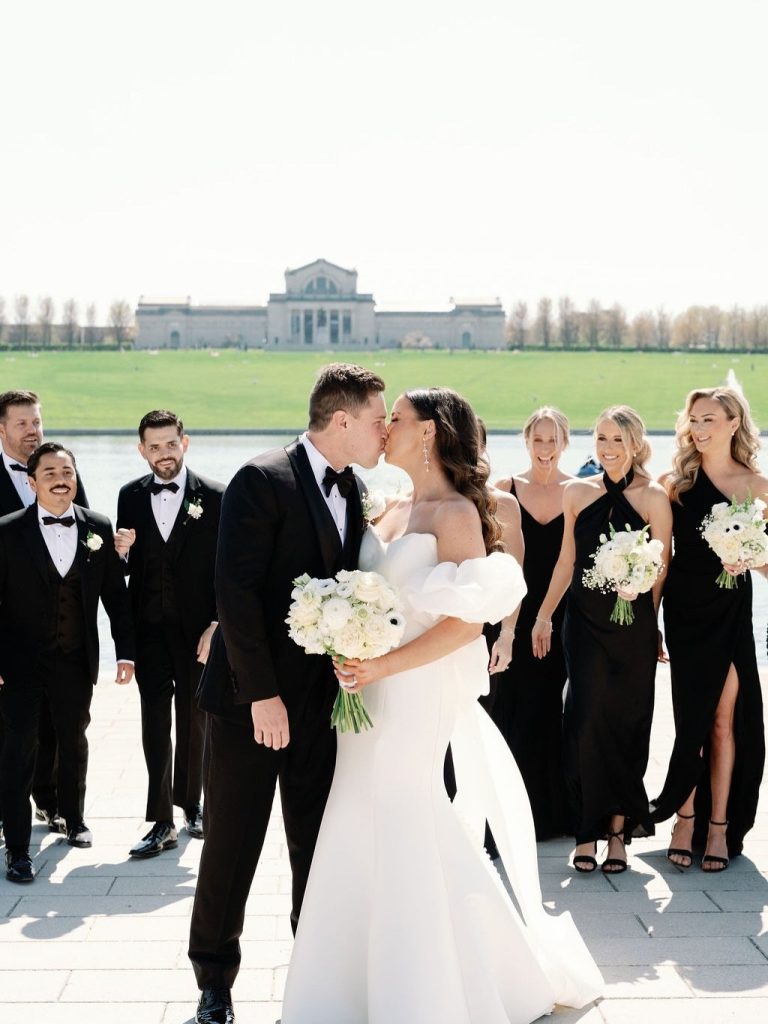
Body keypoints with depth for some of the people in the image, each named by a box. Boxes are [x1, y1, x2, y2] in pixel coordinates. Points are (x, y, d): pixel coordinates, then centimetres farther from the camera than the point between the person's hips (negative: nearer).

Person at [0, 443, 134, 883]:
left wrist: (125, 649, 0)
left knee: (74, 740, 19)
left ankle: (74, 818, 42)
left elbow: (115, 594, 3)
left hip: (76, 660, 3)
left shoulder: (98, 528, -2)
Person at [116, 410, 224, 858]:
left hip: (198, 630, -2)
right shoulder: (131, 496, 4)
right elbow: (127, 567, 8)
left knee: (194, 723, 13)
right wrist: (120, 552, -15)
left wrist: (217, 625, -12)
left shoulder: (214, 497, -6)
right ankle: (162, 824, 4)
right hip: (150, 629, 2)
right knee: (155, 725, 1)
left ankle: (190, 804, 31)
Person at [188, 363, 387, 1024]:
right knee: (233, 844, 6)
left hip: (321, 697, 6)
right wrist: (262, 694, -19)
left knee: (316, 844, 12)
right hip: (250, 697, -6)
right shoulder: (263, 480, -14)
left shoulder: (352, 491, 8)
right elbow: (236, 591, -18)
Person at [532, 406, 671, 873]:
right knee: (587, 720, -4)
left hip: (633, 625, -2)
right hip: (585, 621, 2)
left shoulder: (654, 497, -2)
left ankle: (618, 831, 12)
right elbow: (568, 562, 12)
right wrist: (544, 616, 11)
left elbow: (661, 570, 0)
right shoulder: (578, 493, 7)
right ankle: (589, 830, 4)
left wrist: (652, 625, -1)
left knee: (626, 722, 3)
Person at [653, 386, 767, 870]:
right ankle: (686, 818, 15)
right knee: (692, 718, 4)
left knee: (724, 720, 3)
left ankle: (719, 824, 13)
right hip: (685, 612, 1)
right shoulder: (676, 482, 2)